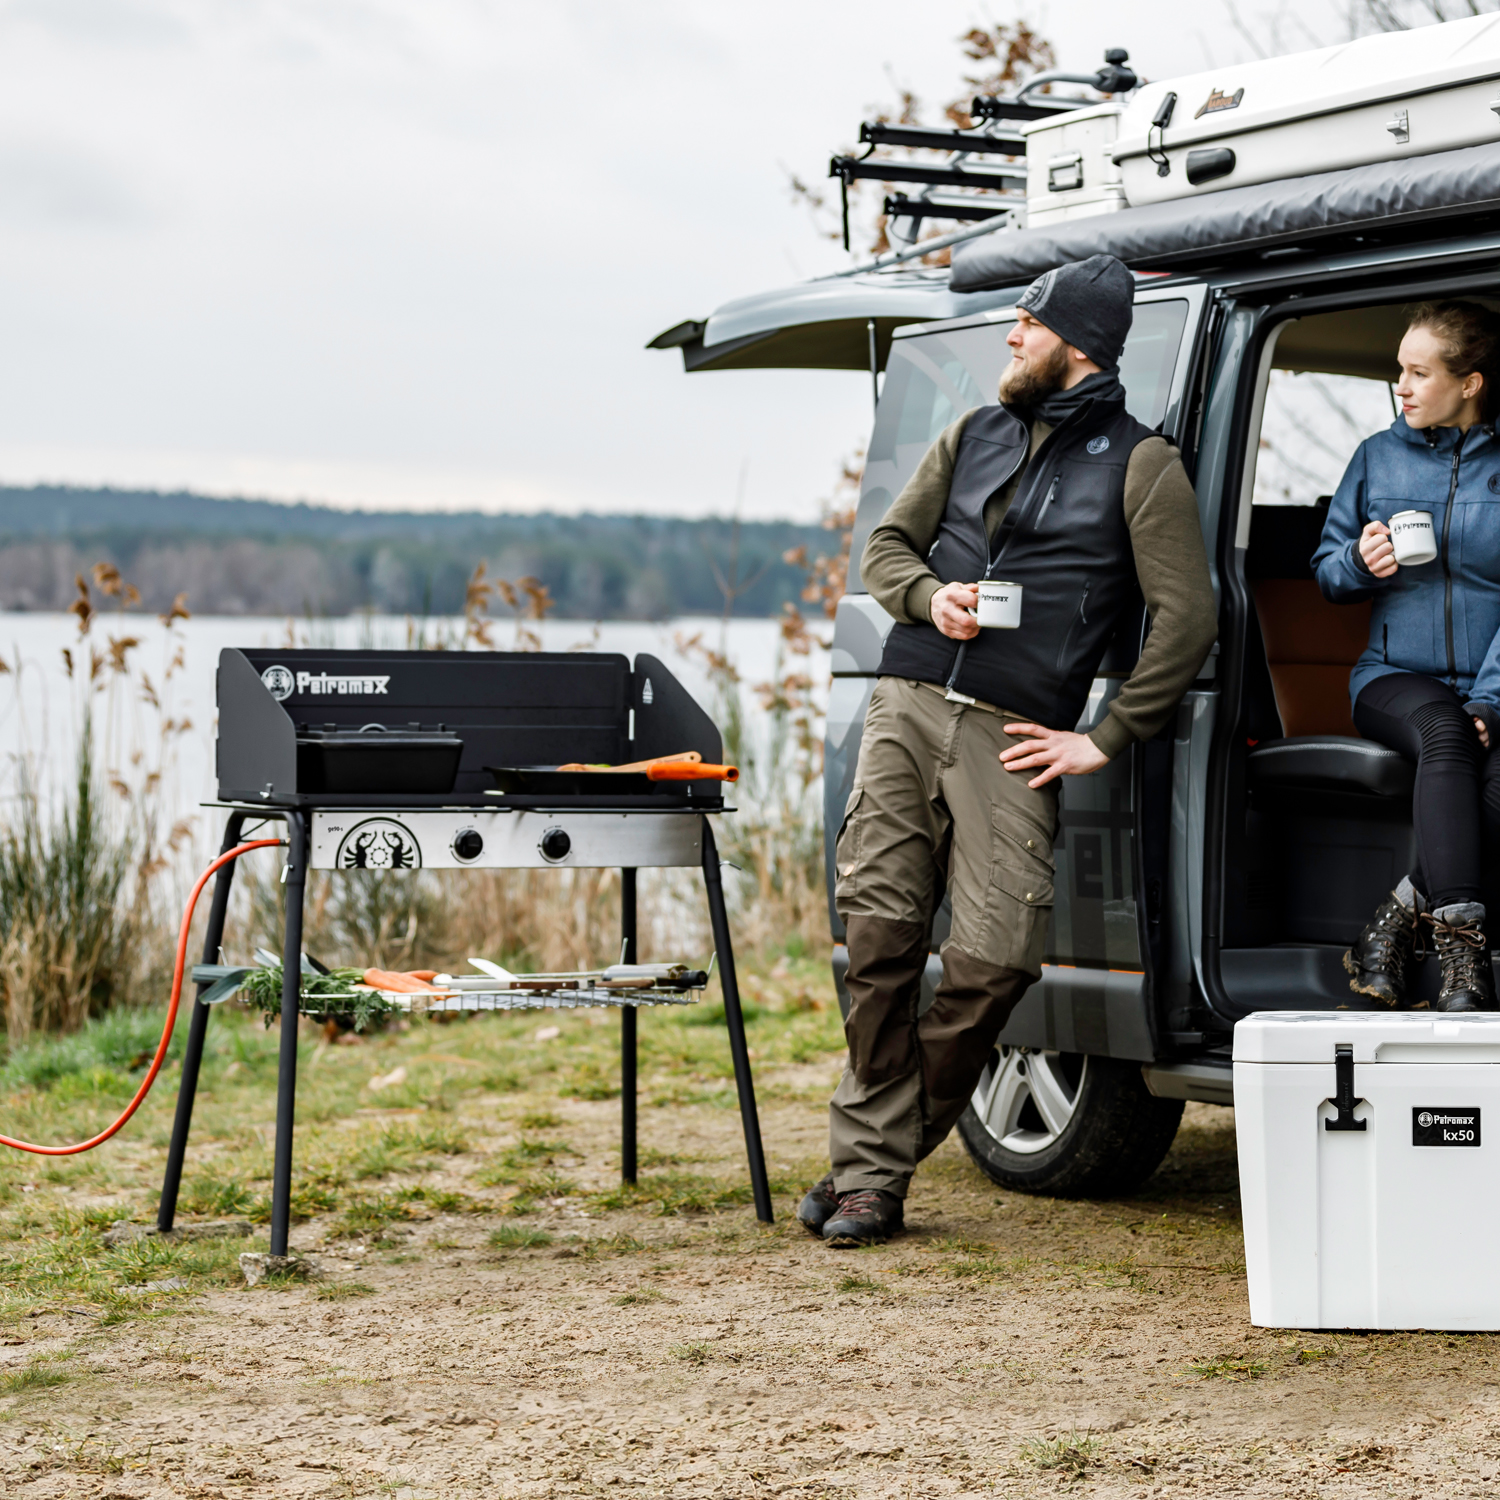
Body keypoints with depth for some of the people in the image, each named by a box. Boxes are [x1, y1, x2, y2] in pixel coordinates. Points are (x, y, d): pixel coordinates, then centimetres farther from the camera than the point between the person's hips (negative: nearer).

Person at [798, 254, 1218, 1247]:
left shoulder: (1140, 465, 4)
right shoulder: (975, 436, 19)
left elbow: (1188, 617, -2)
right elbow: (887, 544, 22)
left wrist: (1107, 740, -6)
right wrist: (930, 596, -1)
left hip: (1012, 738, -4)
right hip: (907, 711, 4)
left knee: (993, 962, -12)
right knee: (881, 935, -6)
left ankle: (878, 1157, 4)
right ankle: (872, 1165, 1)